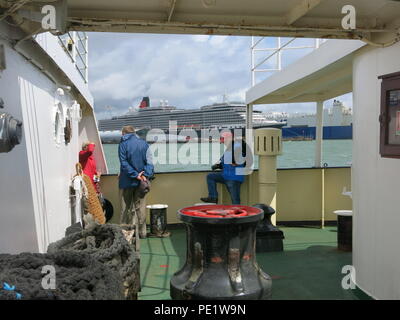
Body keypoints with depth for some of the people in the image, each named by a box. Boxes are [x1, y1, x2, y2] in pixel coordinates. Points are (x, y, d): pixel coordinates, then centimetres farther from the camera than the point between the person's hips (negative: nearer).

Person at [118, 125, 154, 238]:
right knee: (140, 206, 11)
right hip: (140, 182, 3)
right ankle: (142, 232, 15)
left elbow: (124, 163, -12)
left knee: (126, 207, 7)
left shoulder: (123, 144, -4)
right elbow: (149, 162, -3)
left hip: (127, 181, -3)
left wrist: (135, 174, -13)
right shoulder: (144, 143, 6)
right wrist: (146, 175, -12)